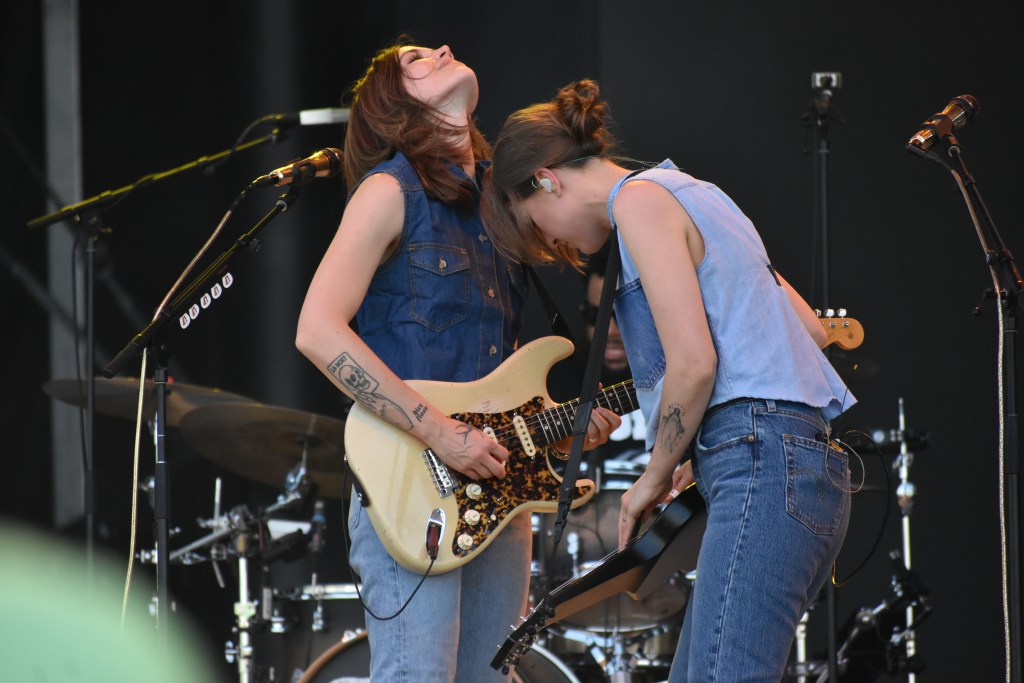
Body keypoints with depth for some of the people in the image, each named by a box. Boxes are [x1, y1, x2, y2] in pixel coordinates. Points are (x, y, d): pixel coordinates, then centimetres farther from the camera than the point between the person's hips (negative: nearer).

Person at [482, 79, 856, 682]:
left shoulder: (640, 199, -3)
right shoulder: (694, 197, 27)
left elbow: (693, 362, -13)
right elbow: (810, 329, 27)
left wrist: (655, 479, 0)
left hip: (762, 462, -10)